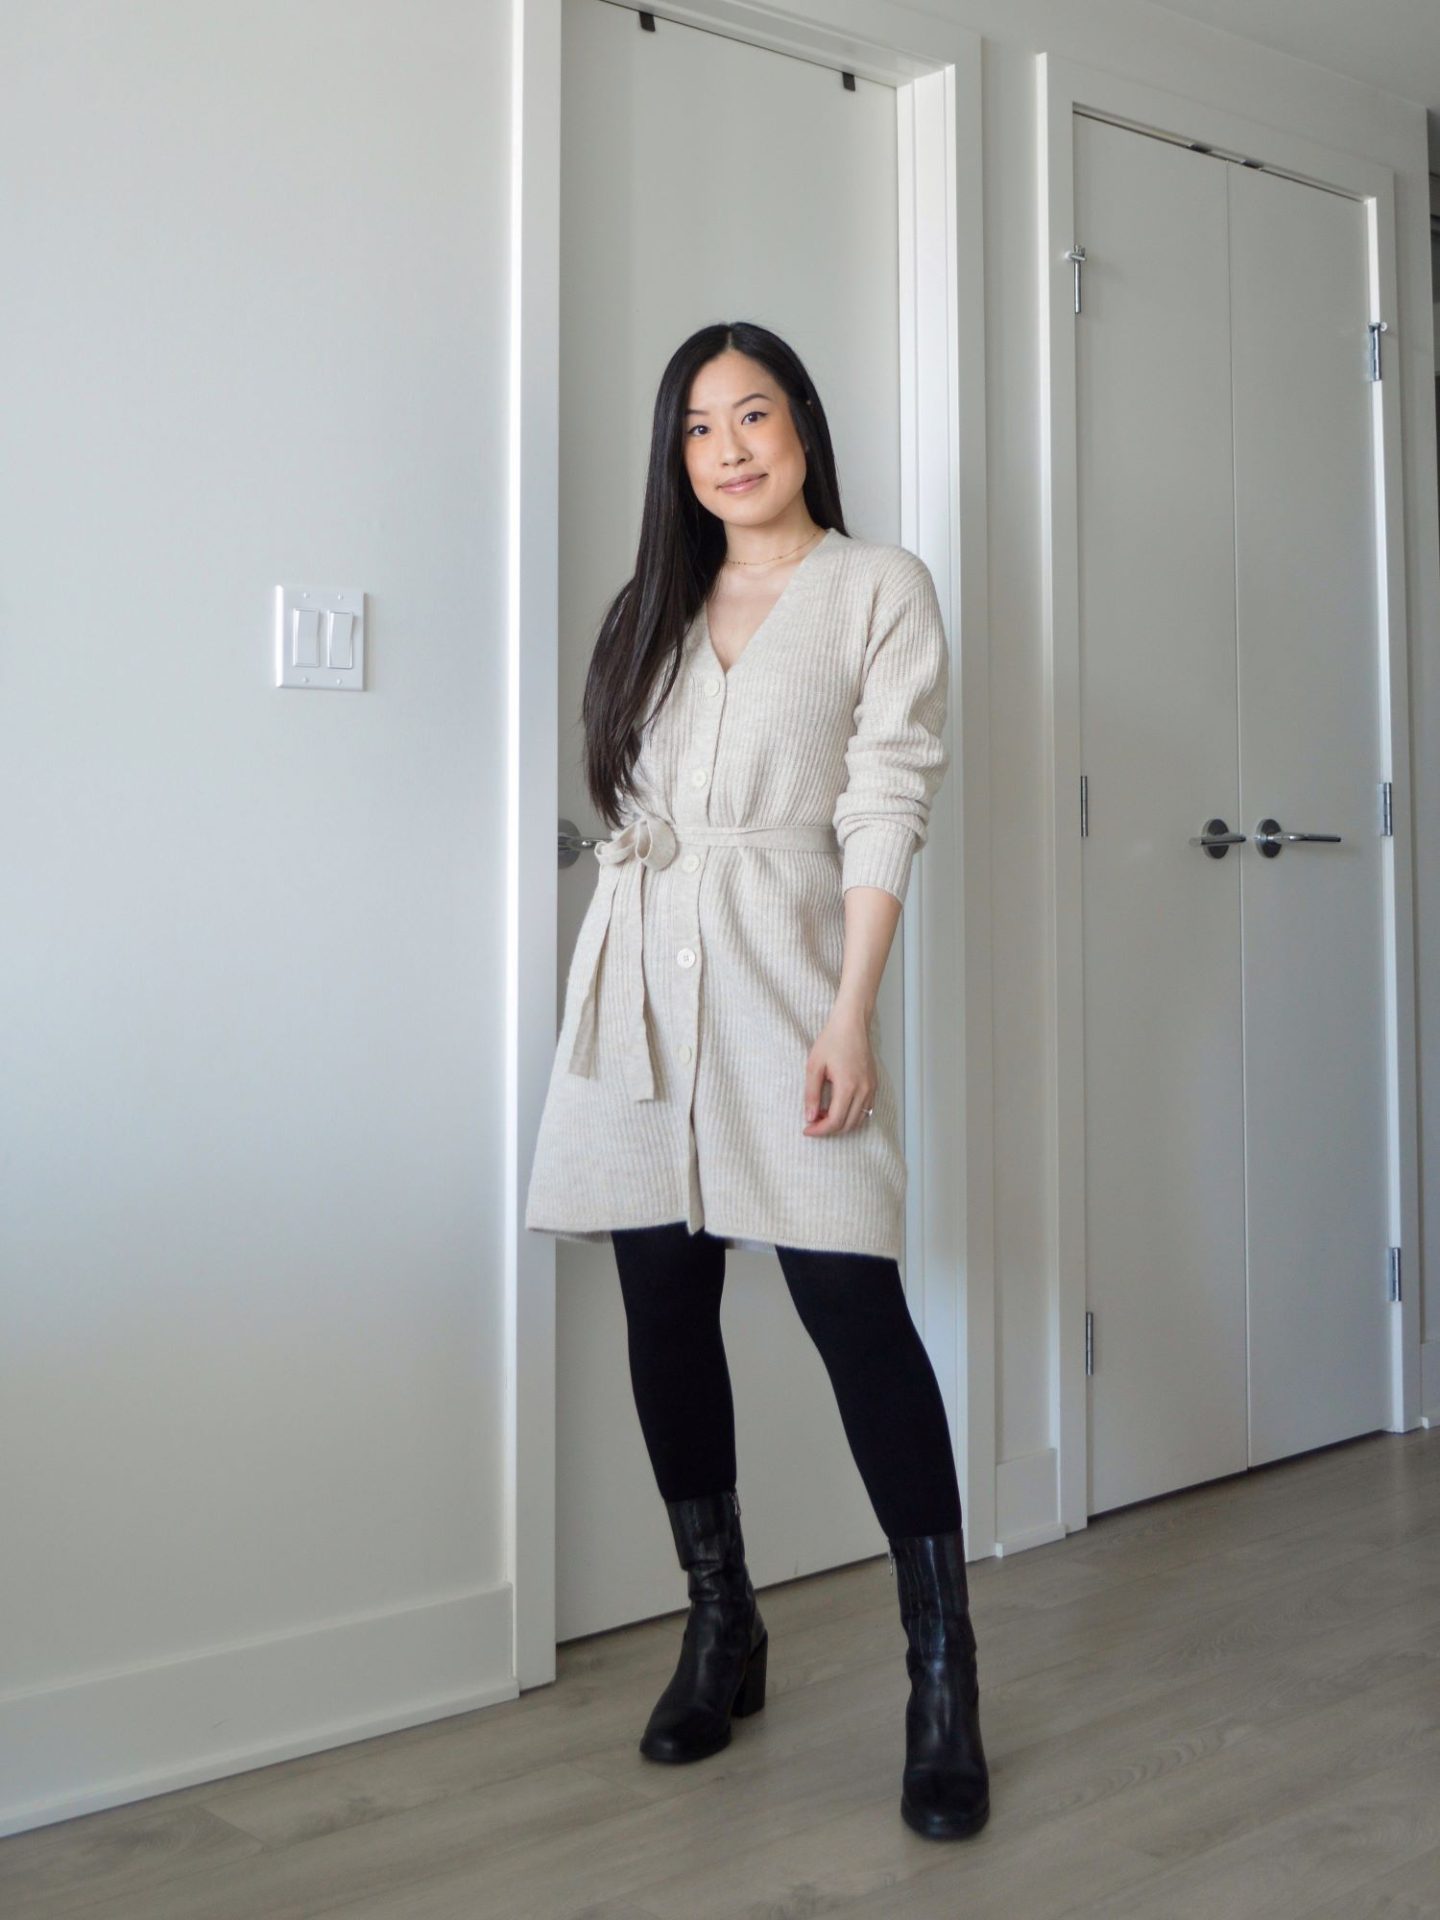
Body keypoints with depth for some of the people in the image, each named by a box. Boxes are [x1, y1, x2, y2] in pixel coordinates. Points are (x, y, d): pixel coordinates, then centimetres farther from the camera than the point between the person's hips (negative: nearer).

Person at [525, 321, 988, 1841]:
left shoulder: (878, 587, 5)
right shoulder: (650, 609, 19)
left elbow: (885, 807, -4)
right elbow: (617, 811, 18)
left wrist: (850, 1012, -13)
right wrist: (603, 992, 12)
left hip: (780, 966, -5)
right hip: (637, 979, 5)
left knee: (852, 1305, -10)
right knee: (664, 1310, 5)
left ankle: (943, 1684, 0)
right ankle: (721, 1628, 21)